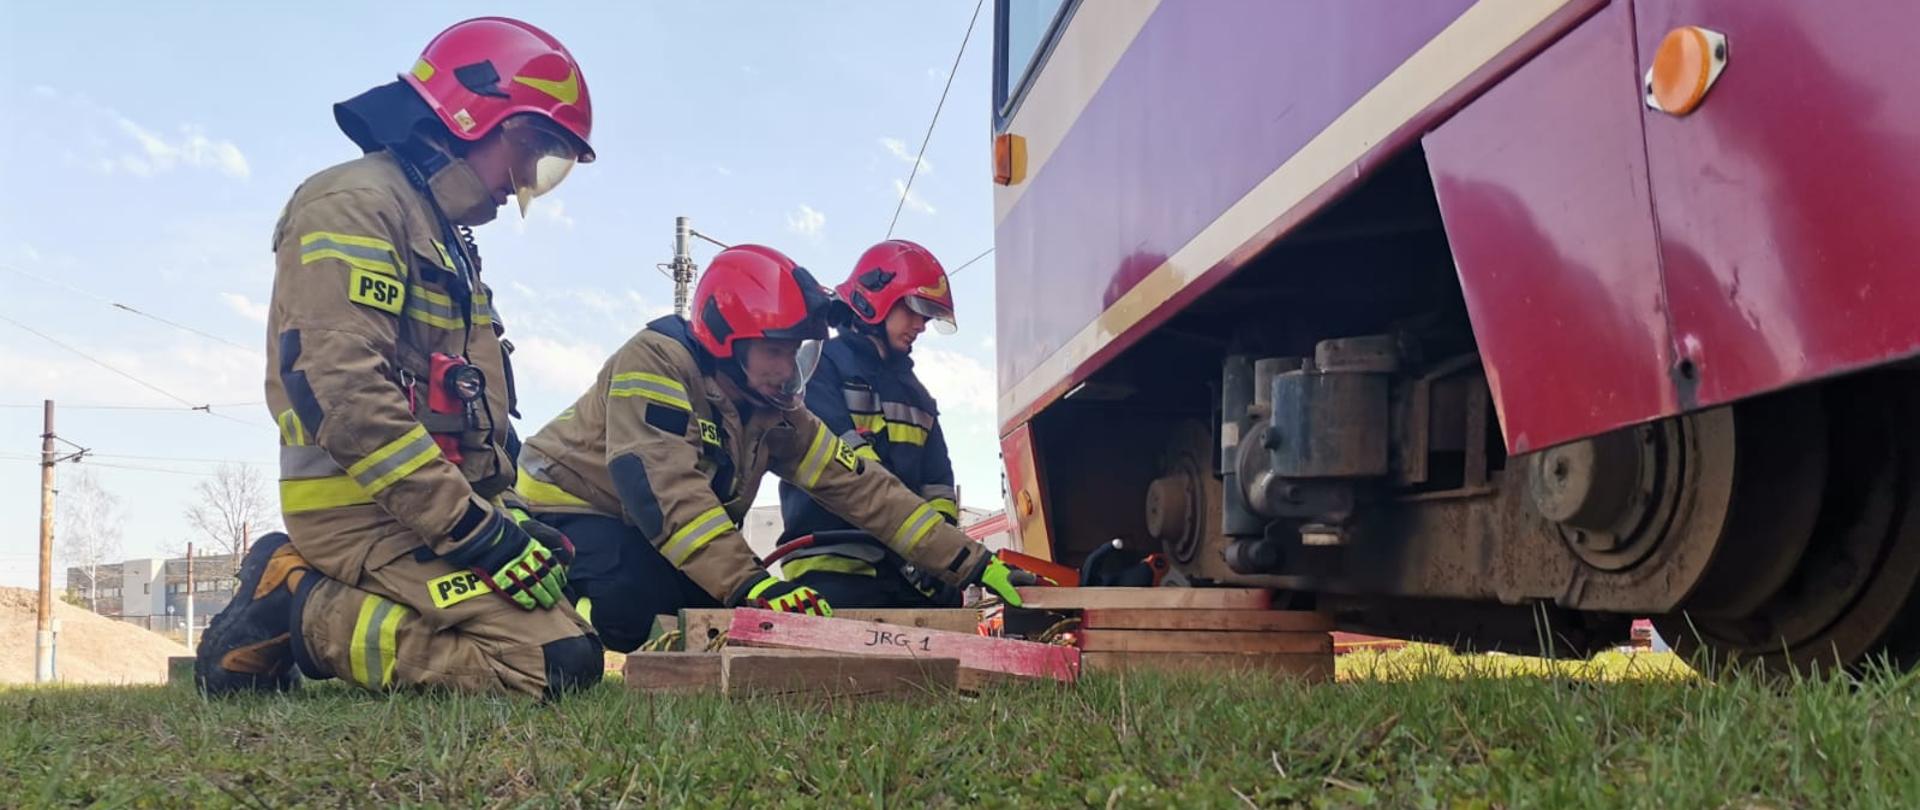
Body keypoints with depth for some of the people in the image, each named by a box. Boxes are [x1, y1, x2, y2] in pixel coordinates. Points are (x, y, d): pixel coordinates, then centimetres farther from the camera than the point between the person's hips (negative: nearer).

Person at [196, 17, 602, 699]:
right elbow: (347, 392, -21)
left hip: (428, 507, 10)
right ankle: (297, 613, -8)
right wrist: (478, 529, -22)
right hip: (362, 510, -10)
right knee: (558, 662, -21)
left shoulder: (444, 236, 23)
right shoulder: (355, 205, -9)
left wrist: (502, 516, 9)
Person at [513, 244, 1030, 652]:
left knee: (743, 607, -11)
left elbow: (860, 485, -7)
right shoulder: (654, 362, -27)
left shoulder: (773, 414, -5)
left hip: (658, 540, 8)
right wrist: (749, 583, -48)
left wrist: (969, 563, -13)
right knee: (638, 601, -35)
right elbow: (667, 487, -38)